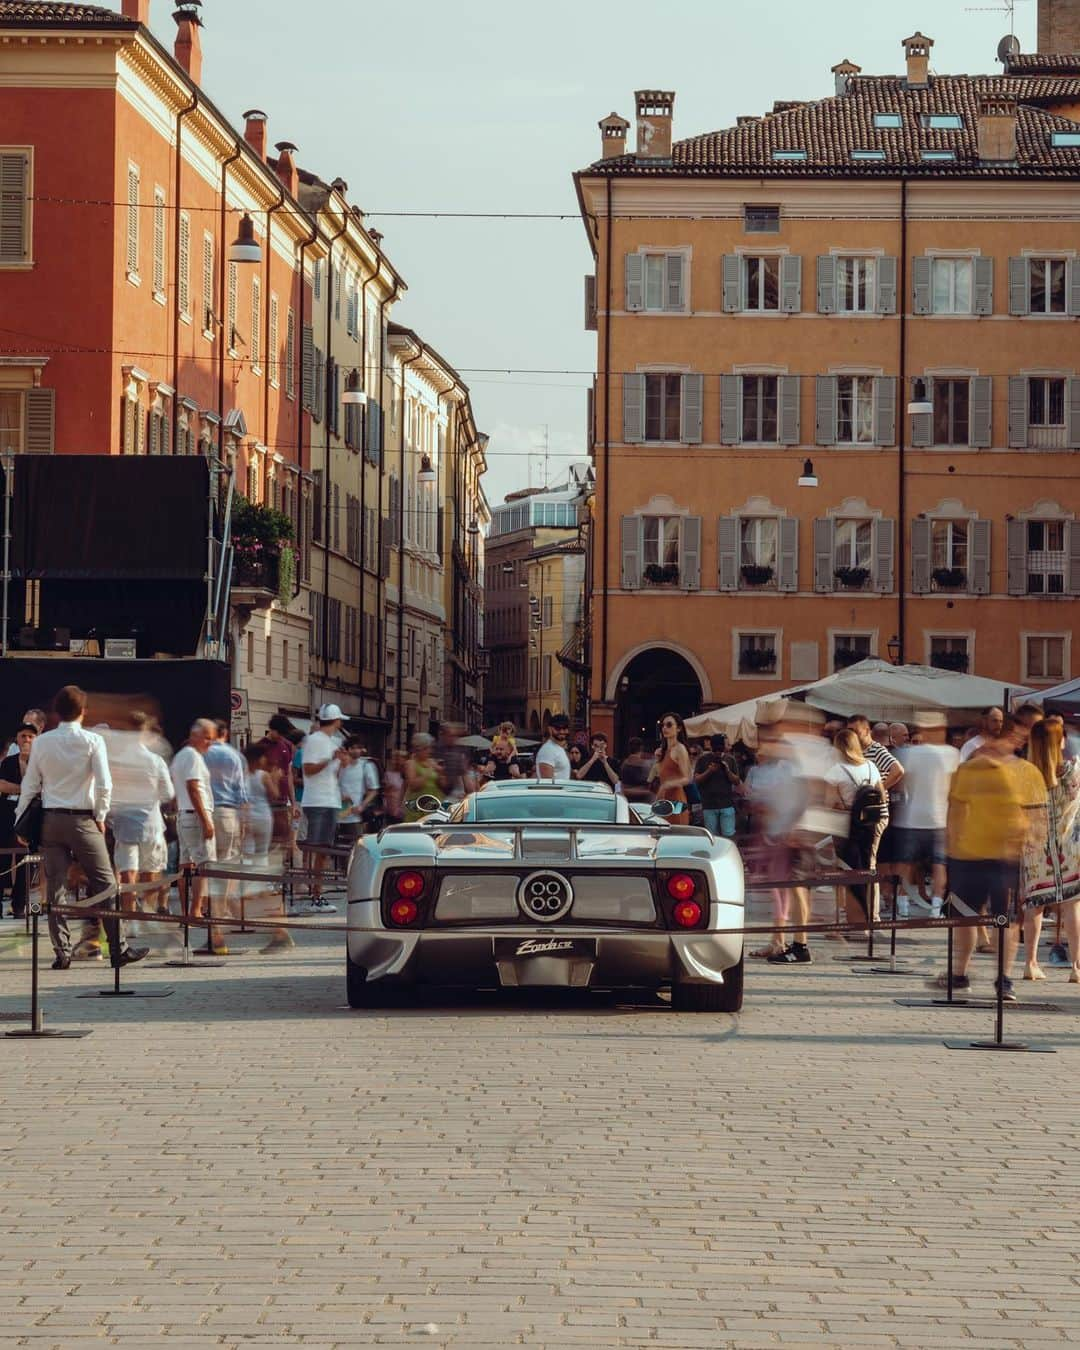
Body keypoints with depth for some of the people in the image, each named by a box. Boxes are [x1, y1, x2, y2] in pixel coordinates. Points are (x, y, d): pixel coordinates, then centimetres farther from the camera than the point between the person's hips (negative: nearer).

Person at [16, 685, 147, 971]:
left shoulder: (41, 742, 2)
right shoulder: (92, 741, -7)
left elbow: (30, 785, 6)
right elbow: (104, 784, -11)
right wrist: (100, 816, 3)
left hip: (50, 820, 3)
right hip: (82, 820, -3)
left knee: (55, 887, 6)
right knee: (104, 884, 1)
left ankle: (61, 952, 3)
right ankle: (119, 949, 0)